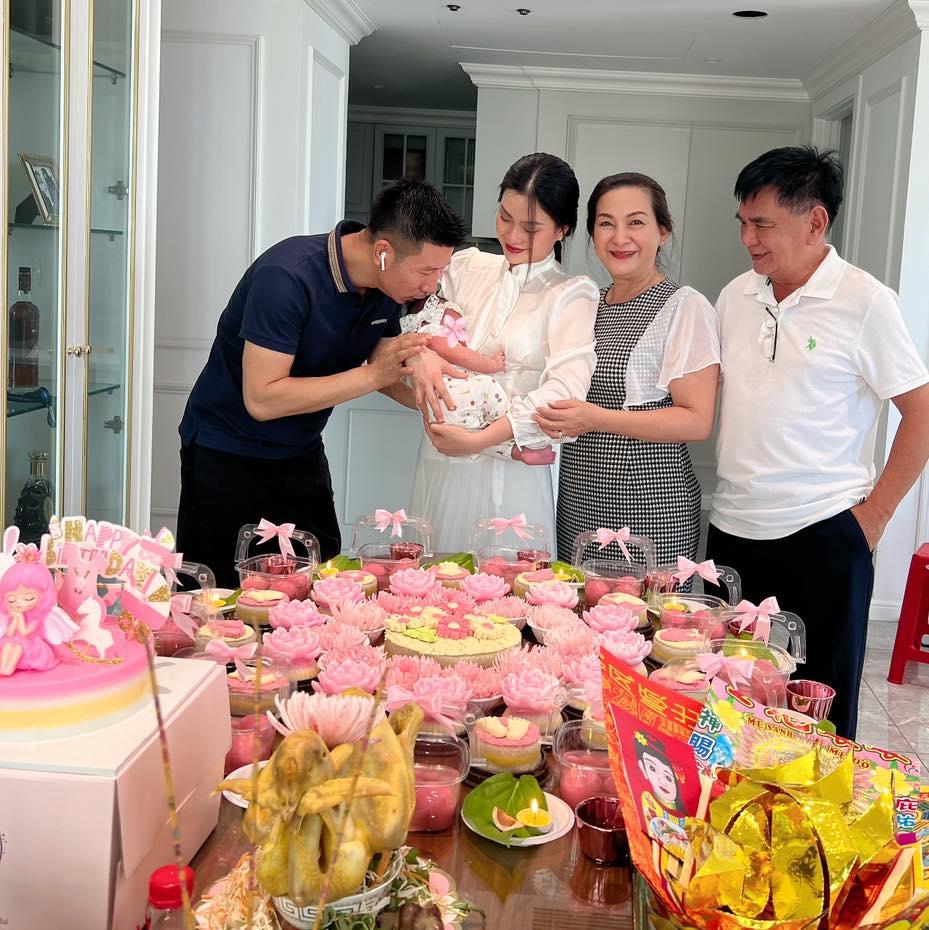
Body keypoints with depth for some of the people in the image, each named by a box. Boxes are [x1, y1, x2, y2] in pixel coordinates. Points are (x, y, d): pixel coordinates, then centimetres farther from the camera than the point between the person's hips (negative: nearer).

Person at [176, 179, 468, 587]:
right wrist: (373, 374, -30)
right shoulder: (287, 276, -29)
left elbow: (386, 375, 7)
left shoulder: (390, 283, -7)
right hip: (227, 451, -6)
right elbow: (261, 399, -30)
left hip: (302, 453, 6)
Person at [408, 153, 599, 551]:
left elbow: (565, 390, -16)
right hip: (440, 463, 4)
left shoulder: (572, 294, -2)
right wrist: (421, 354, -17)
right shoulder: (468, 267, 10)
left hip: (512, 474, -3)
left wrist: (480, 439, -24)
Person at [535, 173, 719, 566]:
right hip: (577, 500, 6)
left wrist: (598, 419, -21)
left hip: (648, 506, -6)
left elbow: (697, 420, -14)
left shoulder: (685, 307, -8)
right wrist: (547, 430, 4)